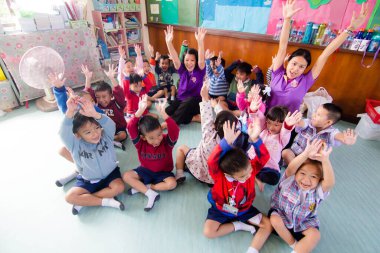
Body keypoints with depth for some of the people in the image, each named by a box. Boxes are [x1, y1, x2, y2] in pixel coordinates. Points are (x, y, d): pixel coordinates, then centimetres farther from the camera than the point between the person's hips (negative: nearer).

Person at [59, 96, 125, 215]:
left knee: (119, 187, -27)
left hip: (110, 174, 0)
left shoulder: (105, 136, -18)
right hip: (88, 180, 1)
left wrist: (94, 113, -60)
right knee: (70, 197, -18)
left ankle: (84, 201, -10)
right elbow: (64, 132, -38)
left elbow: (110, 125, -39)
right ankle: (106, 201, -13)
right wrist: (70, 111, -57)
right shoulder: (76, 144, -19)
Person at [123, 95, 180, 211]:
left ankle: (141, 187, -14)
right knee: (126, 176, -18)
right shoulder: (140, 143, -17)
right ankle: (151, 194, -22)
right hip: (145, 170, 2)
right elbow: (131, 128, -32)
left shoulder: (167, 141, -21)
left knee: (172, 184, -30)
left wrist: (163, 113, -52)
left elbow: (175, 130, -42)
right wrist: (140, 111, -45)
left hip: (163, 172, -1)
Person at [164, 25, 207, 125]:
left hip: (195, 102, -3)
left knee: (189, 102, -39)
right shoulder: (182, 70, 2)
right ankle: (194, 117, -13)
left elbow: (201, 59, -25)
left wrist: (200, 41, -42)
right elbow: (175, 59, -14)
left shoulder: (200, 71, -6)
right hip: (180, 100, 3)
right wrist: (169, 42, -31)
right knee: (167, 113, -24)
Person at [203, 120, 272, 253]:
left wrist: (254, 139, -58)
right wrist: (227, 142, -67)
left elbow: (264, 157, -38)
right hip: (221, 209, -2)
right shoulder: (219, 175, -34)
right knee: (208, 232, -19)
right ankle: (237, 225, -2)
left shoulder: (249, 168, -24)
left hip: (244, 208, 2)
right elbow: (212, 162, -55)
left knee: (268, 225, -7)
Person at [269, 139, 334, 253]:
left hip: (304, 223, 1)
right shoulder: (289, 180, -22)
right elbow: (290, 168, -44)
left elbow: (330, 182, -40)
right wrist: (306, 154, -60)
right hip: (282, 215, -1)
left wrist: (325, 160, -56)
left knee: (315, 235, -23)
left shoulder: (317, 191, -18)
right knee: (274, 219, -29)